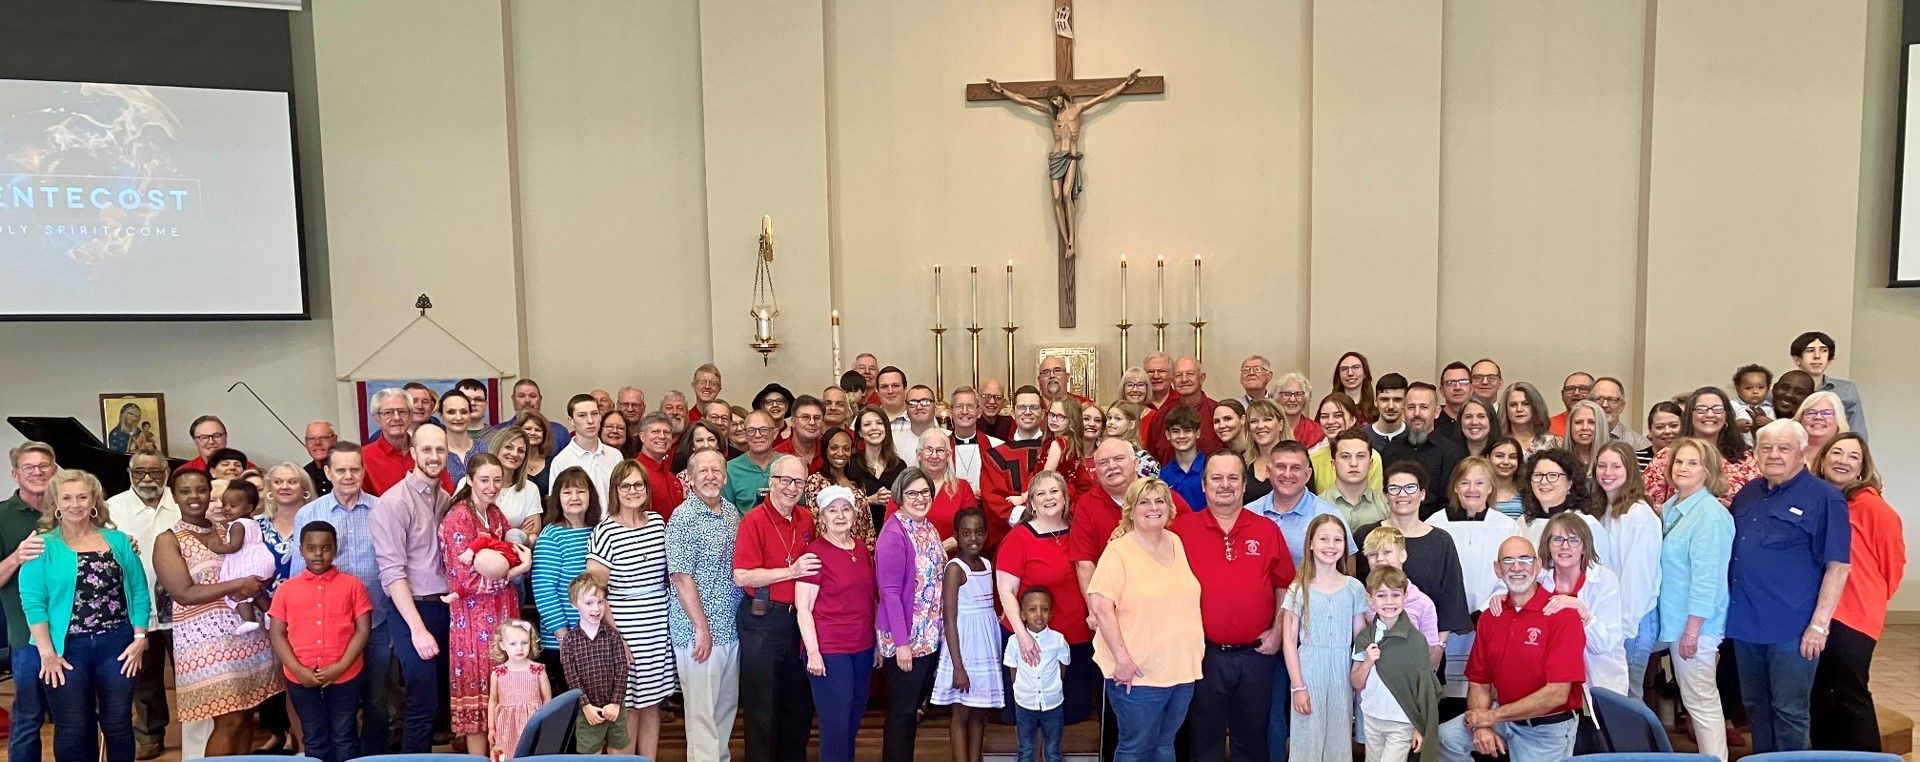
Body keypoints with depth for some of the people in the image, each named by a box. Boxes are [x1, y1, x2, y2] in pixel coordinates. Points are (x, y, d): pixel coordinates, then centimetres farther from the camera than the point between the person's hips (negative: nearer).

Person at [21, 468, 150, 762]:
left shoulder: (118, 540, 6)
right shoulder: (43, 546, -2)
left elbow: (139, 591, 6)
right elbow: (33, 601, -7)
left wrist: (139, 637, -1)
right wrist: (47, 652, -13)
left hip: (117, 644, 2)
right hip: (67, 648, -1)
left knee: (118, 724, 9)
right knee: (73, 730, 8)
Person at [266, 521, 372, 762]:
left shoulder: (352, 585, 0)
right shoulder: (286, 589, 4)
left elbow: (363, 629, -3)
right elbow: (277, 635, 2)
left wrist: (341, 666, -13)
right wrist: (298, 670, -10)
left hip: (345, 676, -2)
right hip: (301, 679, 2)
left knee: (345, 738, 10)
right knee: (314, 740, 15)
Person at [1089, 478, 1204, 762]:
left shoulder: (1176, 543, 9)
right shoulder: (1119, 551, -11)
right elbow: (1101, 606, -17)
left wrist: (1198, 648, 13)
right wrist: (1122, 657, -21)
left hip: (1182, 669, 6)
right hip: (1138, 674, -6)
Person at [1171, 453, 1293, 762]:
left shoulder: (1267, 530, 3)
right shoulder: (1182, 528, -3)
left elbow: (1285, 584, 6)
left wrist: (1277, 631, 0)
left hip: (1256, 654, 2)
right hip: (1204, 654, -1)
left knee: (1253, 737, 16)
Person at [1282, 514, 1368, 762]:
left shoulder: (1354, 588, 3)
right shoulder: (1299, 589, -4)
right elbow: (1289, 641, -4)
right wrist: (1297, 686, -8)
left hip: (1343, 673, 2)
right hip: (1308, 671, -2)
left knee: (1339, 740, 8)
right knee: (1308, 741, 2)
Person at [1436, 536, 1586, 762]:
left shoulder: (1562, 616, -16)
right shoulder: (1489, 618, 2)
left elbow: (1557, 694, -22)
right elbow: (1478, 683, 4)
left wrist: (1492, 715, -16)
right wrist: (1480, 725, -16)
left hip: (1548, 729, -4)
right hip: (1503, 718, 5)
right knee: (1445, 737, -12)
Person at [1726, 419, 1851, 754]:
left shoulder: (1824, 498, -7)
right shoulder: (1747, 495, 12)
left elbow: (1838, 566, -11)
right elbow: (1727, 551, 22)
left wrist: (1819, 624, -15)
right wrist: (1725, 610, 13)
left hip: (1792, 628, -6)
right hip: (1745, 623, 6)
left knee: (1788, 712, 2)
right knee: (1756, 707, 16)